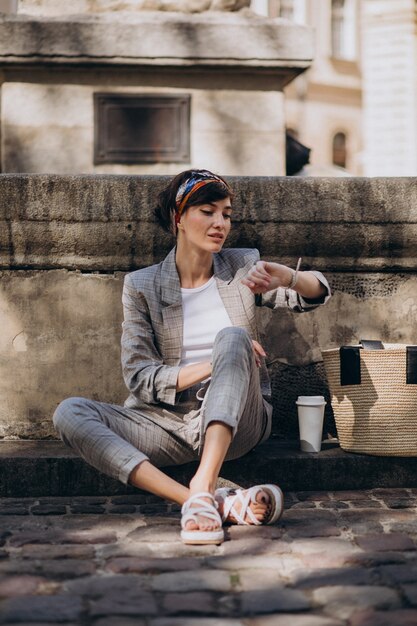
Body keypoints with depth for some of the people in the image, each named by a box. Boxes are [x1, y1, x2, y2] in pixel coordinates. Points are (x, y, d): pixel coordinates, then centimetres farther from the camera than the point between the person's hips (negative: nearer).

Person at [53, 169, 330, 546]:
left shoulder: (243, 267, 9)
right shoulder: (142, 286, 4)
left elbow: (317, 294, -1)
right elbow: (138, 379, -3)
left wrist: (287, 277, -24)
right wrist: (213, 366, -16)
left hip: (234, 424, 0)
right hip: (170, 424, 1)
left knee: (232, 337, -28)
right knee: (70, 413, -25)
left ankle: (203, 488, -42)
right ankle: (221, 504, -41)